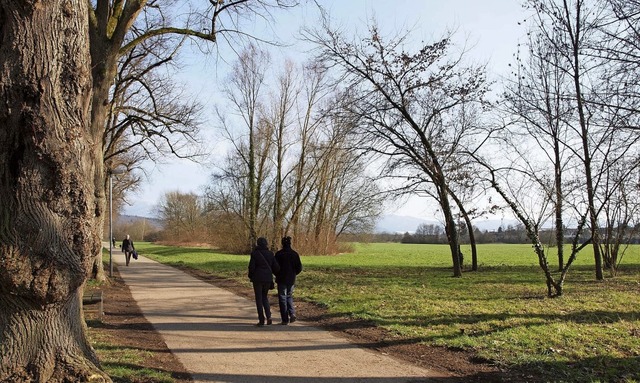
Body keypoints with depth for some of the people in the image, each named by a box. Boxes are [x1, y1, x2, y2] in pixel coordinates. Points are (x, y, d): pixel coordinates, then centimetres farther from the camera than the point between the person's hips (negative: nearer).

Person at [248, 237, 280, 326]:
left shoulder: (254, 253, -7)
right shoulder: (270, 254, 1)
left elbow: (251, 267, -10)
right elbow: (276, 268, 0)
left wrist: (251, 276, 8)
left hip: (258, 279, -3)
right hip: (268, 279, 3)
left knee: (259, 299, 7)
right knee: (265, 297, 20)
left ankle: (261, 320, 6)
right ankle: (268, 316, 4)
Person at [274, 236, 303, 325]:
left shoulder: (279, 254, -11)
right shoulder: (295, 254, -1)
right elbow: (299, 267, 0)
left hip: (282, 279, -3)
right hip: (291, 279, 3)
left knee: (282, 298, 5)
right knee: (289, 296, 21)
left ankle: (285, 320, 4)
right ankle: (292, 313, 1)